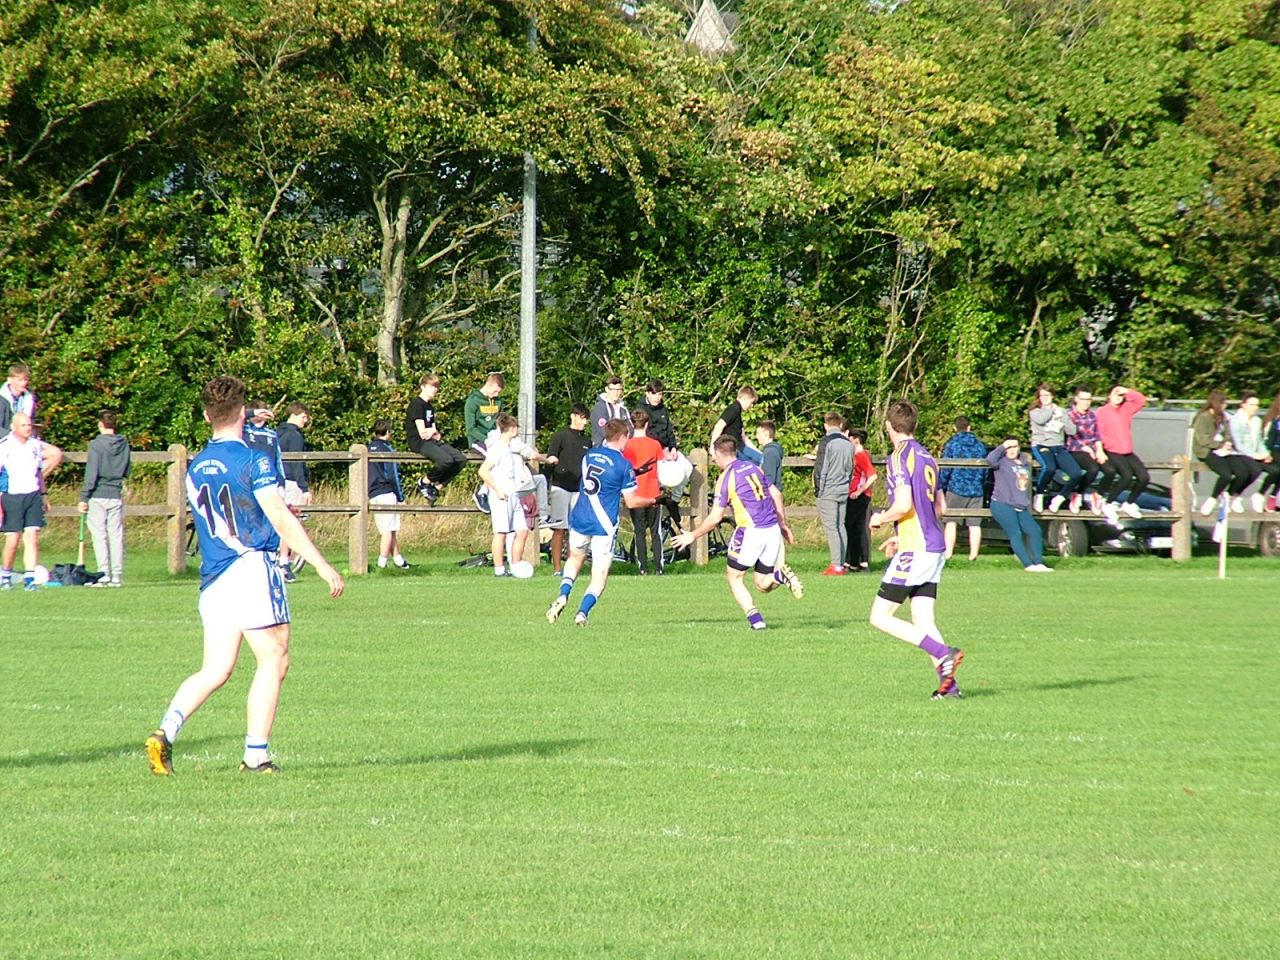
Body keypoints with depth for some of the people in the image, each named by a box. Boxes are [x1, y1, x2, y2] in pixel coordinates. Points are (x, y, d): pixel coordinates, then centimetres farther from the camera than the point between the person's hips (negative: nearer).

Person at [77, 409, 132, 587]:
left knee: (100, 536, -2)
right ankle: (117, 576, 4)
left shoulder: (97, 444, -9)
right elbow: (127, 472, 13)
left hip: (98, 495, -4)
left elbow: (91, 474, -12)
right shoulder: (124, 444, 6)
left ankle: (104, 574, -7)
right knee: (116, 536, 6)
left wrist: (84, 497, -9)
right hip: (116, 495, 4)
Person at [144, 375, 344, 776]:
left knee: (215, 669, 7)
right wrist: (322, 566, -10)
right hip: (253, 567, -6)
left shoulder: (195, 468, 14)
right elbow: (282, 520, -12)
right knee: (274, 660, 2)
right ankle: (256, 755, -2)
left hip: (212, 577, 6)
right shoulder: (253, 461, -7)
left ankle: (167, 730, -14)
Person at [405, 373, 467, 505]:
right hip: (418, 443, -9)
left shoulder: (430, 407, 20)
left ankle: (437, 486, 0)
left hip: (432, 441, 9)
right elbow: (422, 433, -16)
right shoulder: (417, 404, -8)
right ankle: (424, 483, -8)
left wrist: (433, 432, -8)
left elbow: (436, 434, 15)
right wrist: (434, 432, 2)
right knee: (446, 460, -31)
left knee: (461, 459, -6)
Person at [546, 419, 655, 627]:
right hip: (604, 524, -5)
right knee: (600, 577, 4)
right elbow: (631, 502, -8)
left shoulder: (589, 455, 6)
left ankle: (563, 595, 7)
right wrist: (651, 501, 10)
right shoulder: (623, 465, -10)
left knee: (575, 558, 29)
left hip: (579, 520, 5)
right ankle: (582, 613, -13)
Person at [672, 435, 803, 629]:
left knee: (734, 577, 12)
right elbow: (776, 495, 15)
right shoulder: (753, 468, 13)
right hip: (773, 530, 6)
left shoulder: (726, 478, -6)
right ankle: (780, 575, -18)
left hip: (751, 532, -6)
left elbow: (715, 518, -7)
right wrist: (784, 526, 23)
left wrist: (692, 536, 5)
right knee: (763, 584, 14)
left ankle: (755, 618, -5)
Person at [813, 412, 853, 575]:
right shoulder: (848, 444, 10)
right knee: (841, 526, 11)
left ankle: (836, 565, -13)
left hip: (828, 492, -6)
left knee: (830, 528, -7)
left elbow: (820, 468, -11)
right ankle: (841, 563, 10)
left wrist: (818, 488, -1)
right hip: (843, 491, 6)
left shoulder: (826, 442, -11)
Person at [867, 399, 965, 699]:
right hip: (934, 548, 9)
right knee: (923, 622, 8)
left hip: (914, 550, -9)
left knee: (880, 618, -4)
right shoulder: (926, 457, 15)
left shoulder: (900, 457, -11)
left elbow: (903, 505, -22)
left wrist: (879, 519, -2)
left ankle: (944, 654, -16)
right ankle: (948, 682, -6)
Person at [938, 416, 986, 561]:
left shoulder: (952, 445, -4)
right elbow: (985, 471, 14)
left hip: (956, 488, -3)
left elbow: (945, 469, -5)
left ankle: (948, 553, -5)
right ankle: (974, 554, 1)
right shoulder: (980, 446, 7)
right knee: (974, 524, 3)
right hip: (975, 489, 3)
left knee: (951, 522, 1)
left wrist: (941, 488, 5)